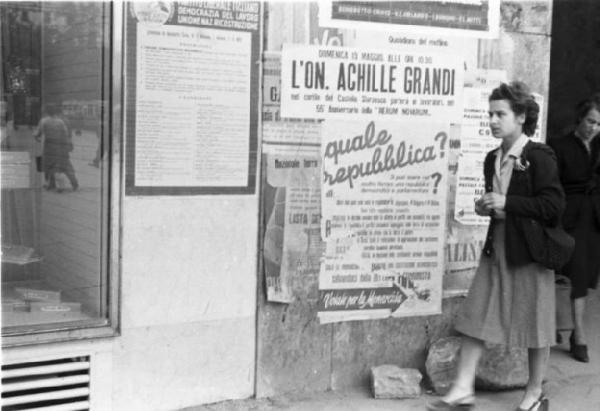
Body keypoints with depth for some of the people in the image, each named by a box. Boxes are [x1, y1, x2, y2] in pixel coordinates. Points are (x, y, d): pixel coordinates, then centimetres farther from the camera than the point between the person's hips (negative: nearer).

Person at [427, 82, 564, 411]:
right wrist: (485, 207, 2)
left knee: (534, 322, 7)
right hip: (496, 247, 7)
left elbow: (553, 207, -17)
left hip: (530, 251, -6)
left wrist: (506, 203, -20)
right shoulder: (493, 159, 10)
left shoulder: (540, 157, -12)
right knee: (475, 316, 2)